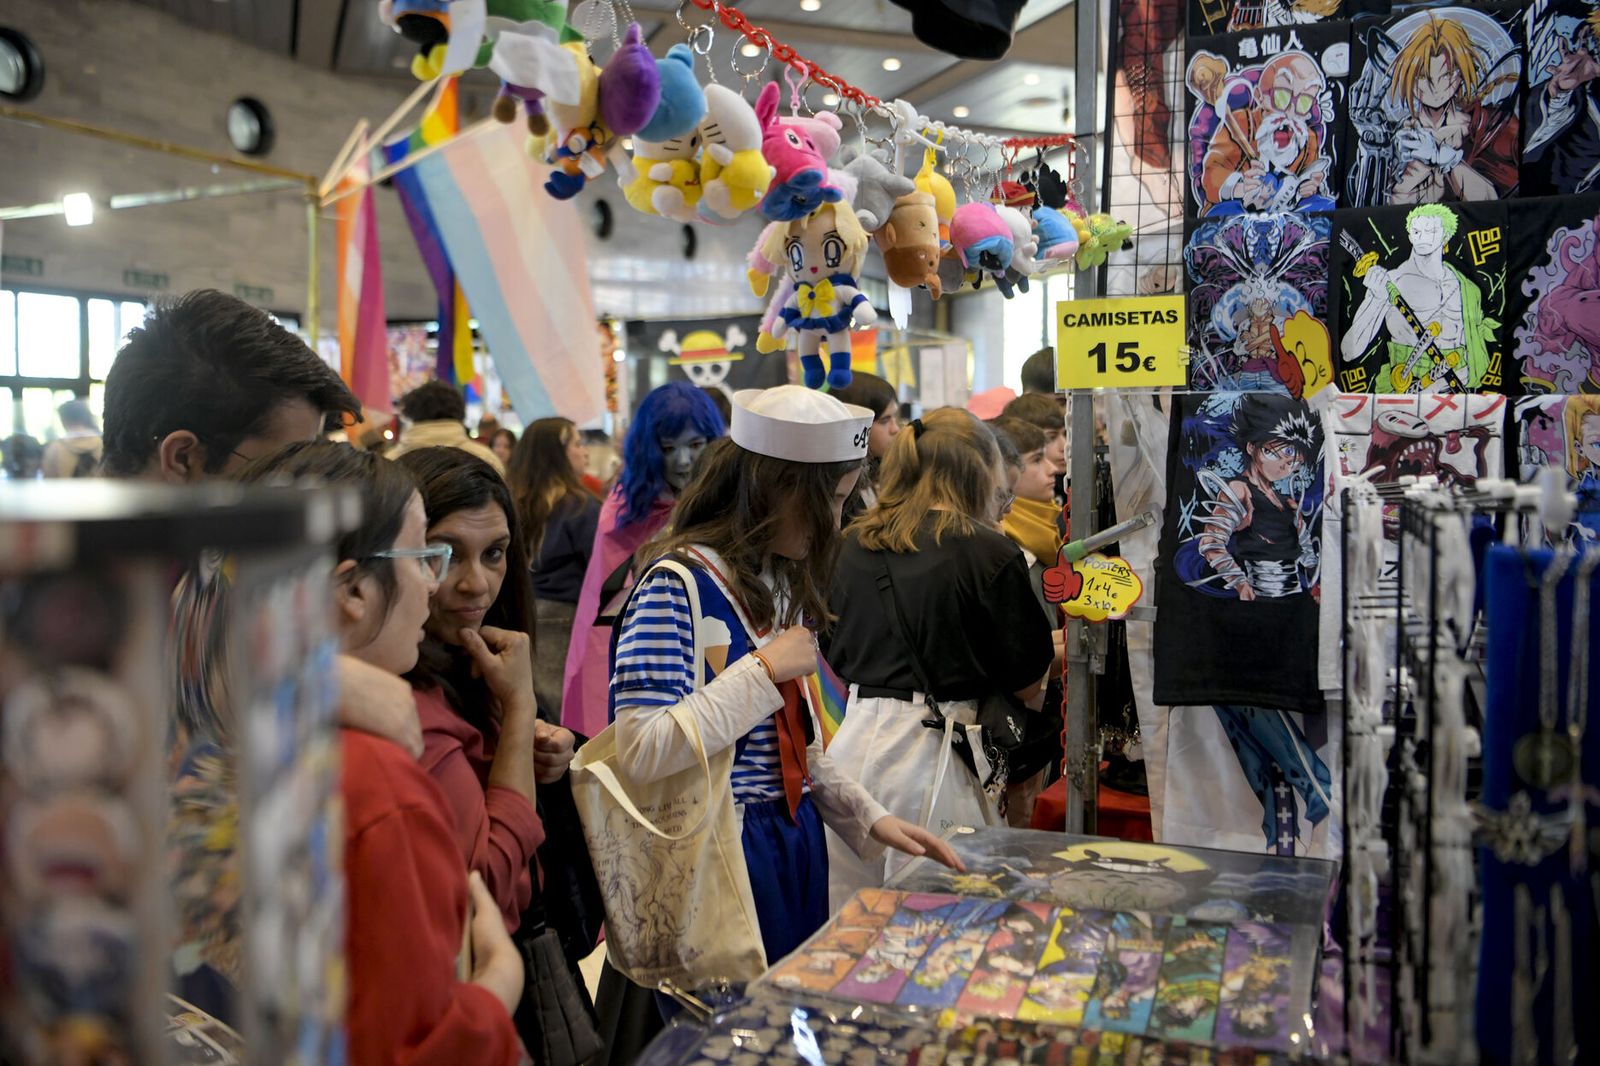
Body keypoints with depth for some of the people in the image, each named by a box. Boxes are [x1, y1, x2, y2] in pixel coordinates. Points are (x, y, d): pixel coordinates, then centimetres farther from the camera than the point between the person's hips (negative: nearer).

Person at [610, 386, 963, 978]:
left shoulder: (782, 581, 9)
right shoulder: (677, 584, -18)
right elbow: (639, 753, -27)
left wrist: (868, 817, 9)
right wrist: (767, 670, -24)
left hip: (796, 843, 8)